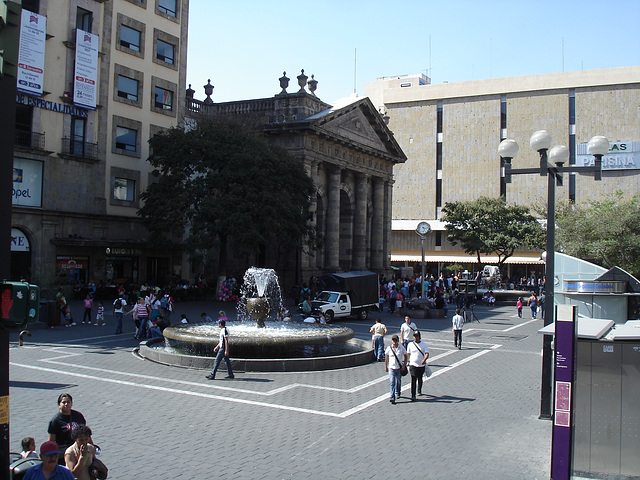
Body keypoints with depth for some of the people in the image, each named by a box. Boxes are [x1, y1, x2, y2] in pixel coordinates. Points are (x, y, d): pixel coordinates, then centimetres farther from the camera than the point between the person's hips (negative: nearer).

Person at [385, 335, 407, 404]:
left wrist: (404, 365, -5)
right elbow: (386, 358, 7)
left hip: (399, 368, 1)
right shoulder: (389, 348, -4)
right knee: (392, 382, -11)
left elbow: (405, 357, 4)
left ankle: (397, 394, 40)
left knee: (398, 382, 16)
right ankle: (392, 398, -15)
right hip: (391, 368, -1)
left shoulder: (401, 348, -5)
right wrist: (386, 367, 10)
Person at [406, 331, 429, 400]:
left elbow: (427, 353, -10)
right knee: (413, 380, -9)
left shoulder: (424, 344, -1)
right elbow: (408, 354, 9)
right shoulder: (410, 344, 1)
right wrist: (407, 362, 5)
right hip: (413, 365, -1)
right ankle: (413, 395, -8)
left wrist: (424, 359, -28)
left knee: (420, 378, 19)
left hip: (421, 365, 1)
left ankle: (419, 391, 44)